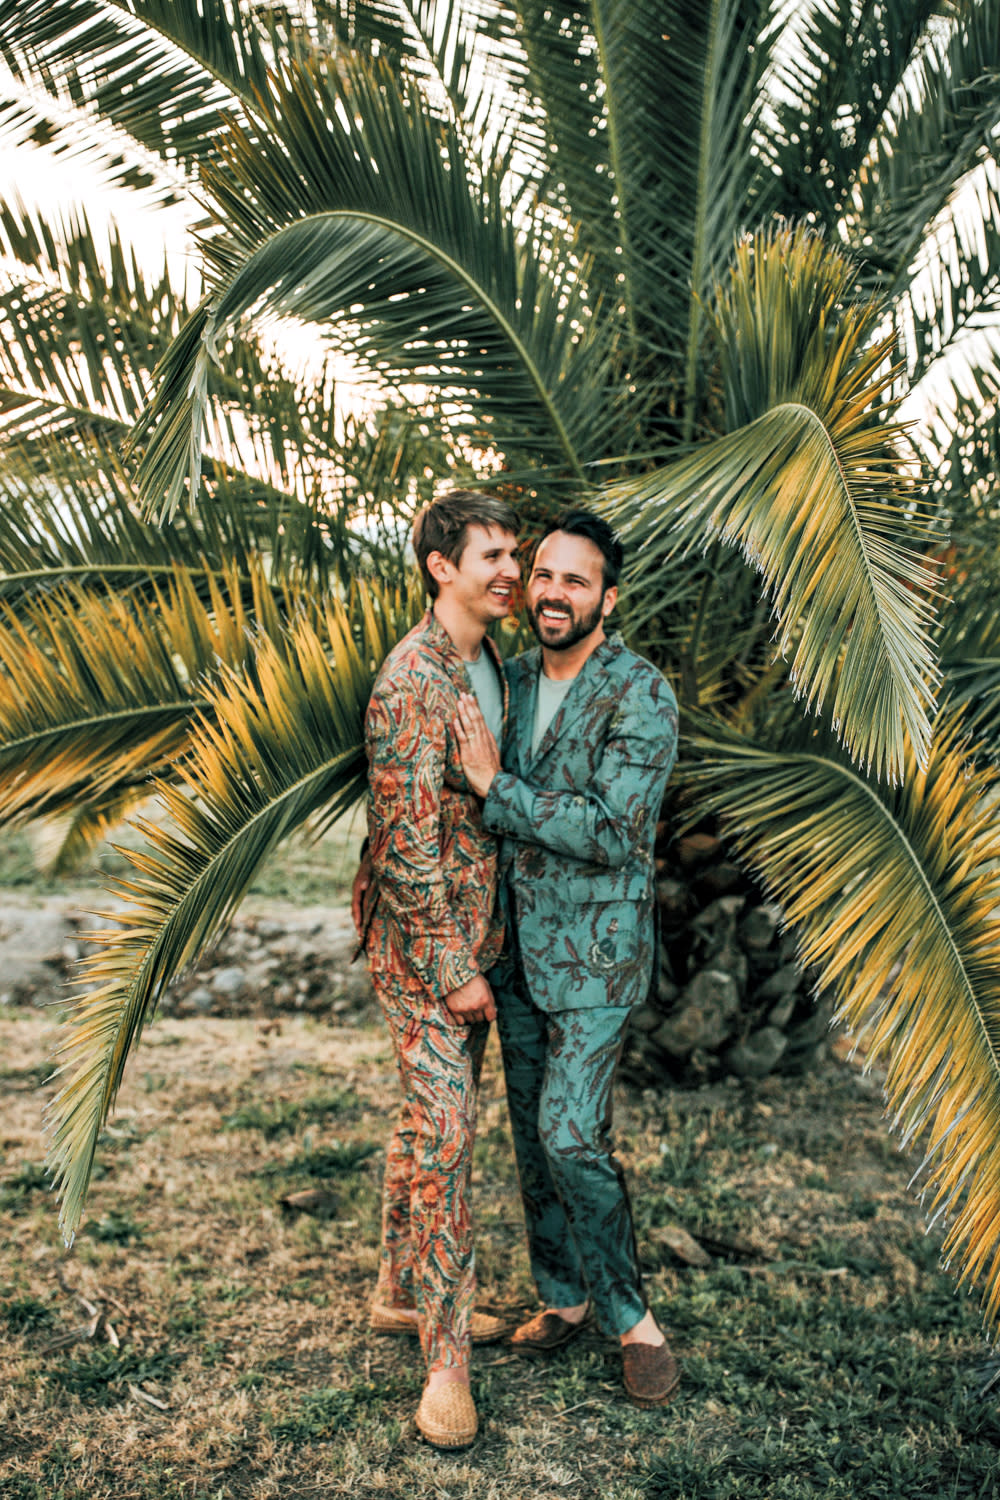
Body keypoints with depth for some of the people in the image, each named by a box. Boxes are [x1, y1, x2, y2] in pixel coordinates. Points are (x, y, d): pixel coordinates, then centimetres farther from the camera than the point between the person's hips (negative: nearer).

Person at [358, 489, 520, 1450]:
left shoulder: (490, 665, 10)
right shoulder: (413, 676, -19)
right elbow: (406, 838, -21)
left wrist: (481, 950, 16)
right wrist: (451, 967, -18)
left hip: (472, 934, 9)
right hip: (423, 945, -9)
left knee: (429, 1118, 18)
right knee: (443, 1131, -5)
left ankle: (402, 1291, 34)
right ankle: (443, 1355, 7)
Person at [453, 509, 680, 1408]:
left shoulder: (642, 695, -15)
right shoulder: (510, 678, 6)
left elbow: (612, 834, -22)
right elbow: (472, 810, 19)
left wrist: (495, 785, -21)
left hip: (596, 949, -6)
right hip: (516, 944, 7)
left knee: (571, 1135, -10)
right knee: (532, 1132, 14)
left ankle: (630, 1315, 13)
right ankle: (564, 1294, 33)